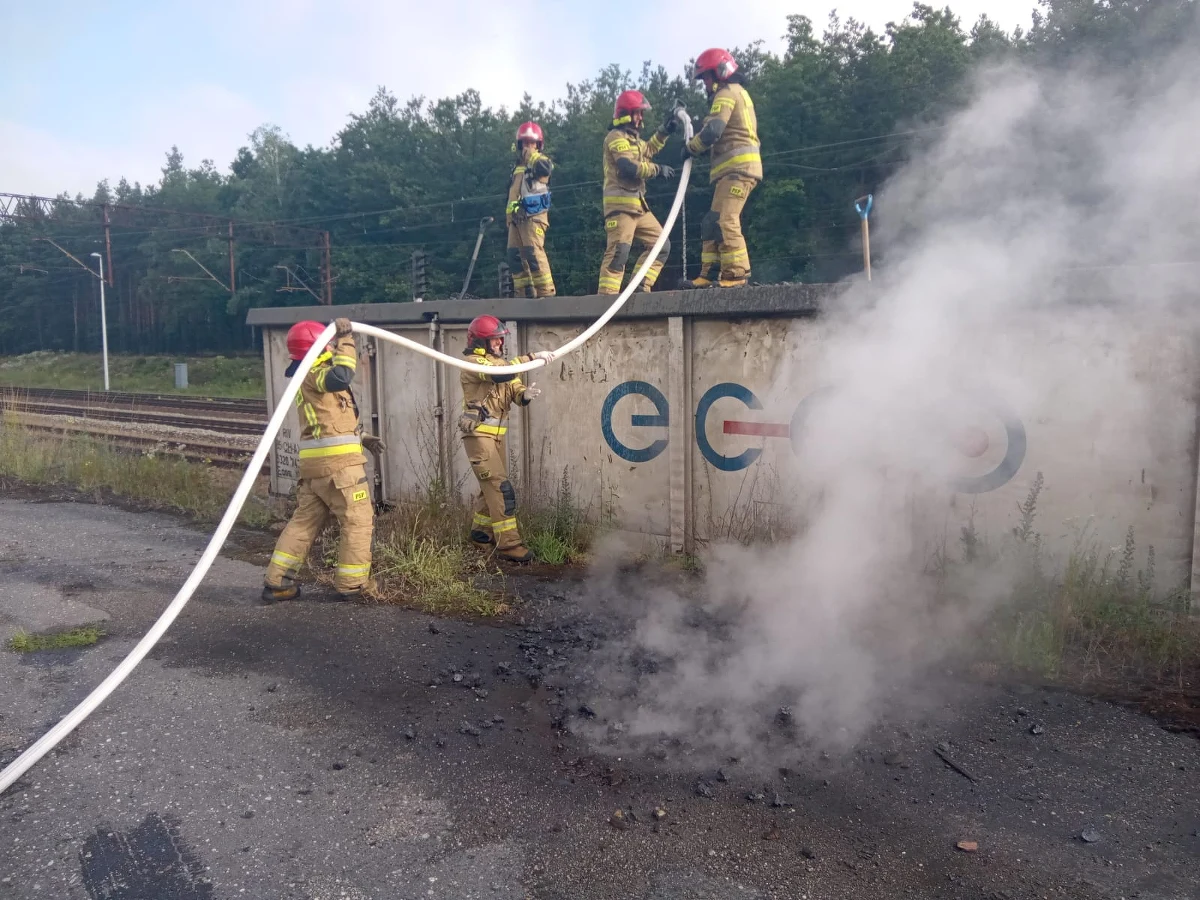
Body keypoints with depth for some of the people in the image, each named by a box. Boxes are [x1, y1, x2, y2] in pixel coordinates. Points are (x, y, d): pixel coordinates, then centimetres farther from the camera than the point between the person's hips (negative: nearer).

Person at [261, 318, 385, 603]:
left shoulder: (310, 377, 23)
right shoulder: (312, 373, -8)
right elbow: (341, 377, -31)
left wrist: (362, 438, 22)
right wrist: (345, 340, -22)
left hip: (316, 461, 10)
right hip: (337, 459, -10)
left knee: (305, 519, 13)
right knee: (358, 520, 0)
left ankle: (277, 582, 14)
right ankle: (352, 585, 5)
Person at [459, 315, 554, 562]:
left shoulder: (500, 361, 15)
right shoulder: (472, 363, -13)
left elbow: (515, 390, 5)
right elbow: (500, 373, -33)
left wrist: (526, 394, -19)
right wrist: (532, 357, -33)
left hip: (498, 435, 9)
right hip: (479, 435, -9)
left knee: (492, 487, 17)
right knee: (501, 489, -13)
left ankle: (481, 531, 33)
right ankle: (508, 544, -12)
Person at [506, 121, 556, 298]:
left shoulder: (541, 160, 3)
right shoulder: (518, 166, 24)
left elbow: (545, 168, -24)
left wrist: (532, 155, -10)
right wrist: (508, 215, 24)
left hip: (533, 216, -8)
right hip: (516, 217, 8)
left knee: (534, 253, -19)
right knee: (515, 256, 3)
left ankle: (546, 292, -20)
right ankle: (524, 292, 8)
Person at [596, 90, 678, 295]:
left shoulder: (631, 138, 23)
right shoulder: (616, 137, -8)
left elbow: (648, 149, 43)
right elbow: (629, 168, -22)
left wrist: (664, 131, 29)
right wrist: (658, 170, -11)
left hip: (638, 205, 10)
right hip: (620, 203, -10)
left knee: (661, 245, 9)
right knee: (619, 251, -19)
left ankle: (639, 286, 8)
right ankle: (607, 294, -21)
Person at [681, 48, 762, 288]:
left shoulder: (727, 93, -4)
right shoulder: (739, 93, 28)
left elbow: (713, 130, -17)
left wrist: (691, 147, 0)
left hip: (737, 166, -11)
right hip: (738, 167, 11)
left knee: (724, 220, -17)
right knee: (712, 221, 7)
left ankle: (735, 273, -18)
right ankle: (710, 273, 5)